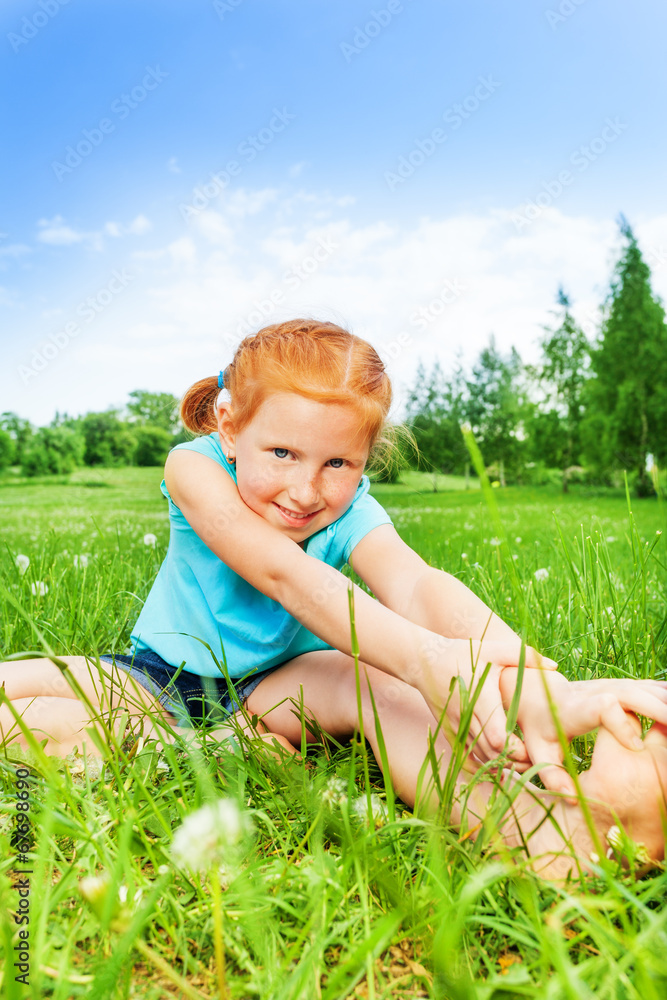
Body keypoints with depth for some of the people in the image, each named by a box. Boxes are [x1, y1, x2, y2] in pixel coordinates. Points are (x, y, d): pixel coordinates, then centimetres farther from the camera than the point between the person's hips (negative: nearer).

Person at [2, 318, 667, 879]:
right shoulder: (196, 468, -24)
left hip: (271, 688, 0)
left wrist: (536, 684, -61)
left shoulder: (352, 515, -18)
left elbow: (414, 583, -40)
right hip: (158, 681, 1)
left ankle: (548, 832, -54)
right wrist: (425, 659, -56)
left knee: (371, 679, -34)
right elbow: (281, 572, -41)